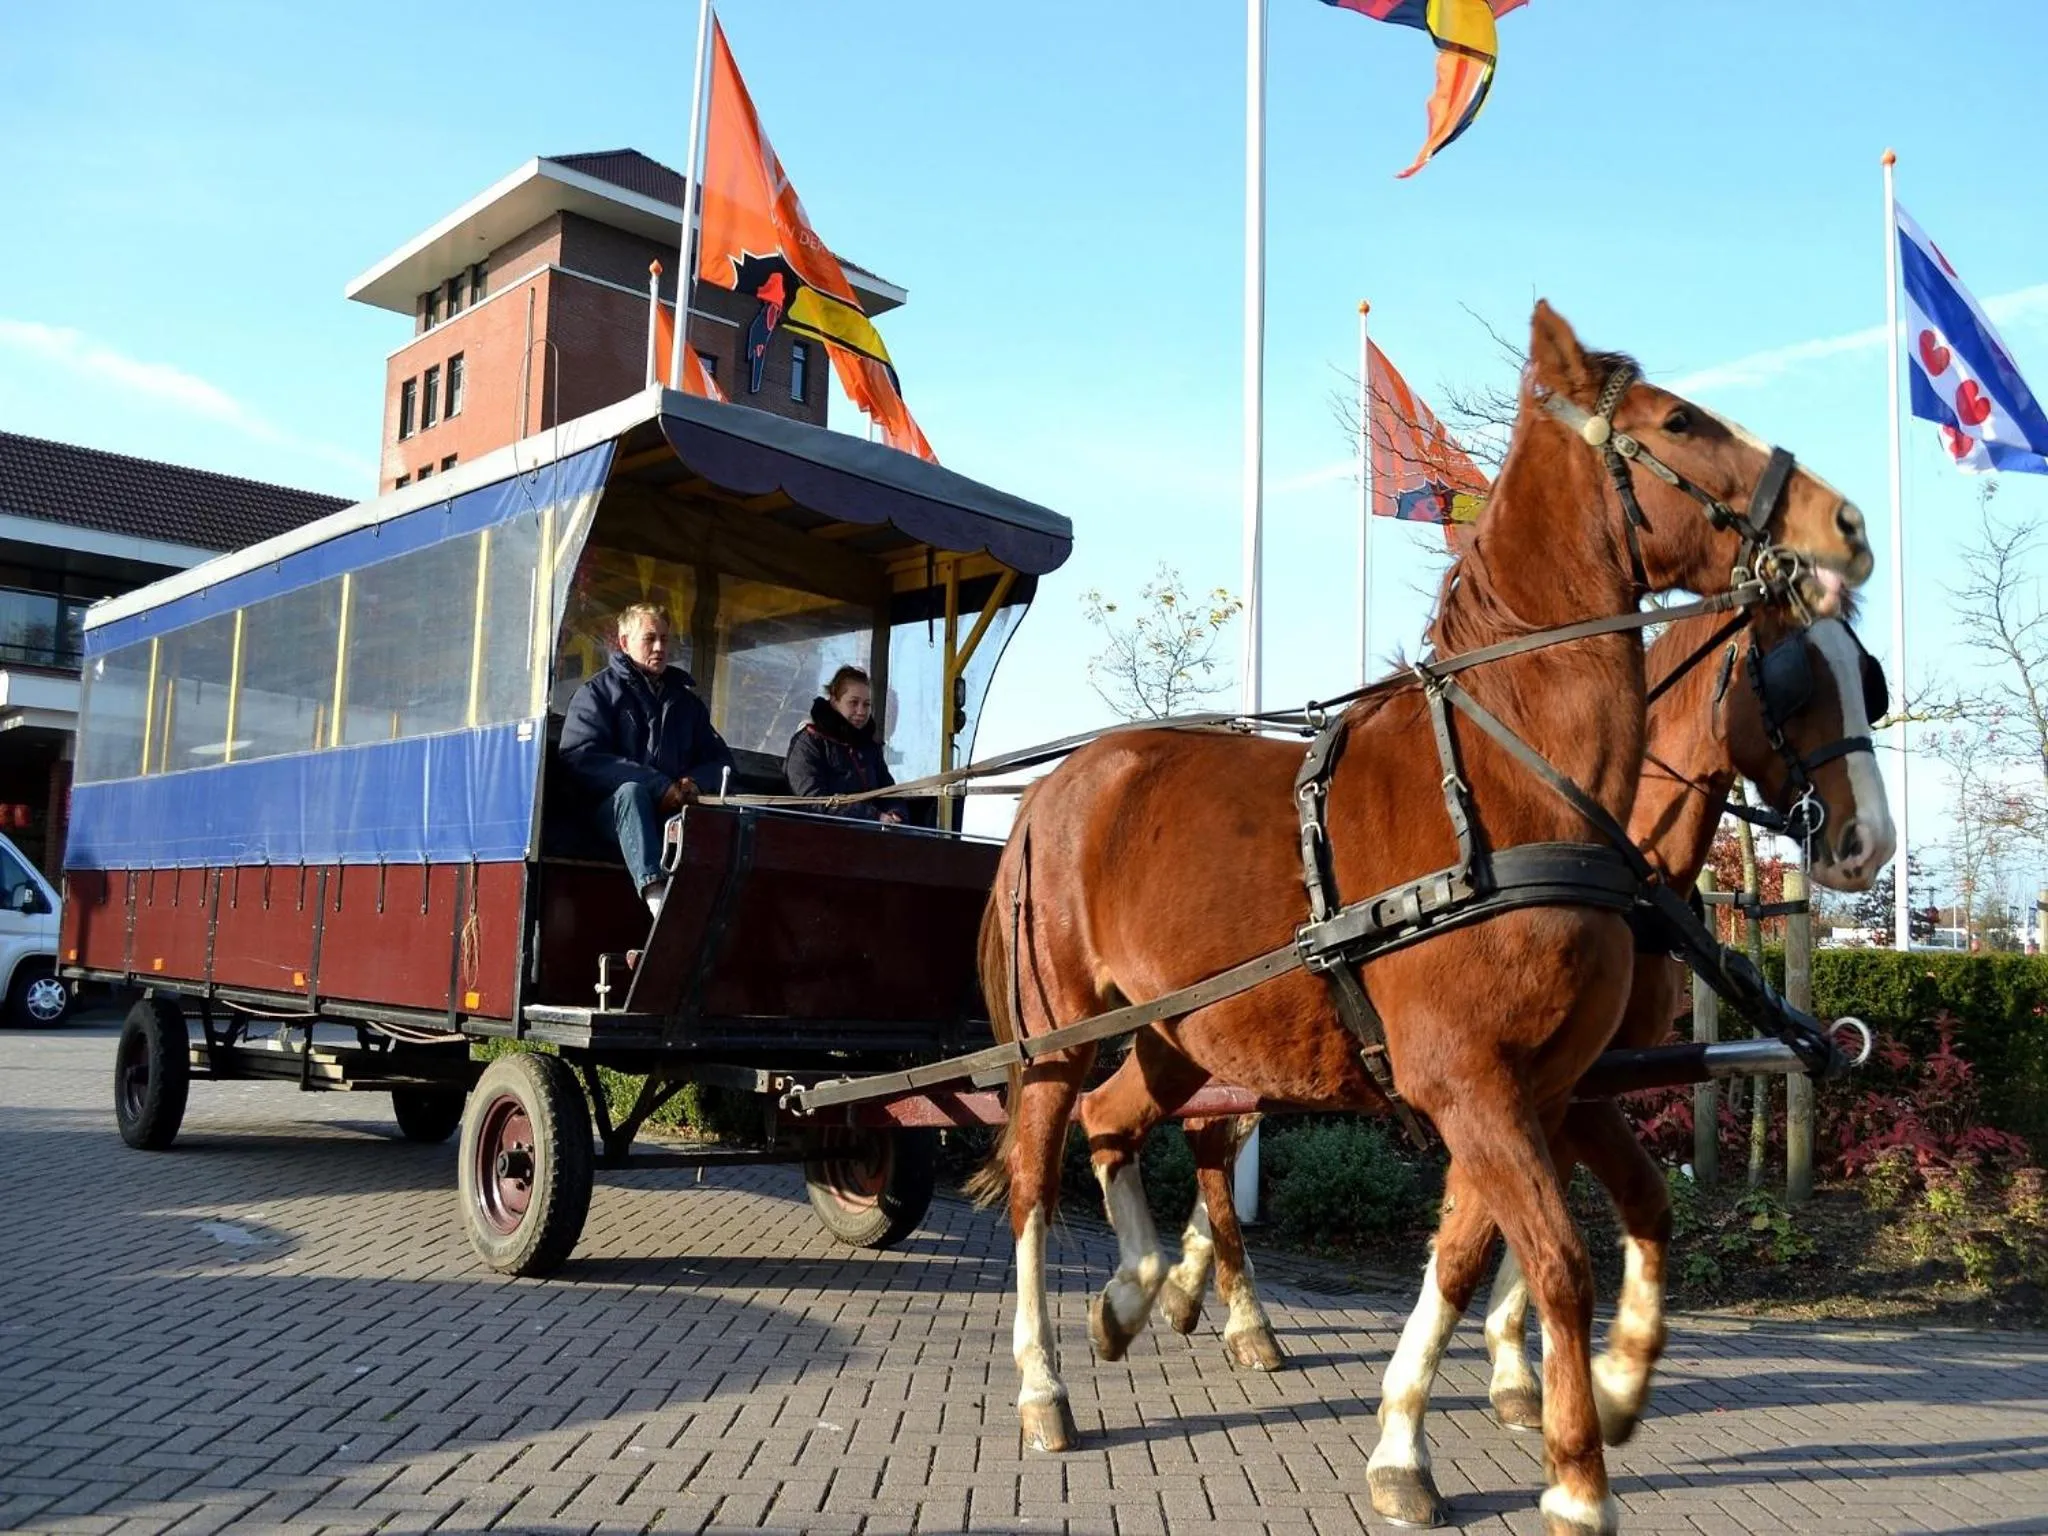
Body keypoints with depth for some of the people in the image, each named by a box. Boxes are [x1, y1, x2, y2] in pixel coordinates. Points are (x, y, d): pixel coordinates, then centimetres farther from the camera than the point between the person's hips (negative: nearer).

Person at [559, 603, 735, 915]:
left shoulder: (686, 699, 24)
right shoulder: (598, 692, 9)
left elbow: (720, 758, 20)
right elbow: (581, 757, -7)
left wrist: (695, 782, -6)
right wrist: (657, 786, -17)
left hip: (677, 812, 4)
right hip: (617, 810, -3)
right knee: (631, 790, -37)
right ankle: (656, 895, -55)